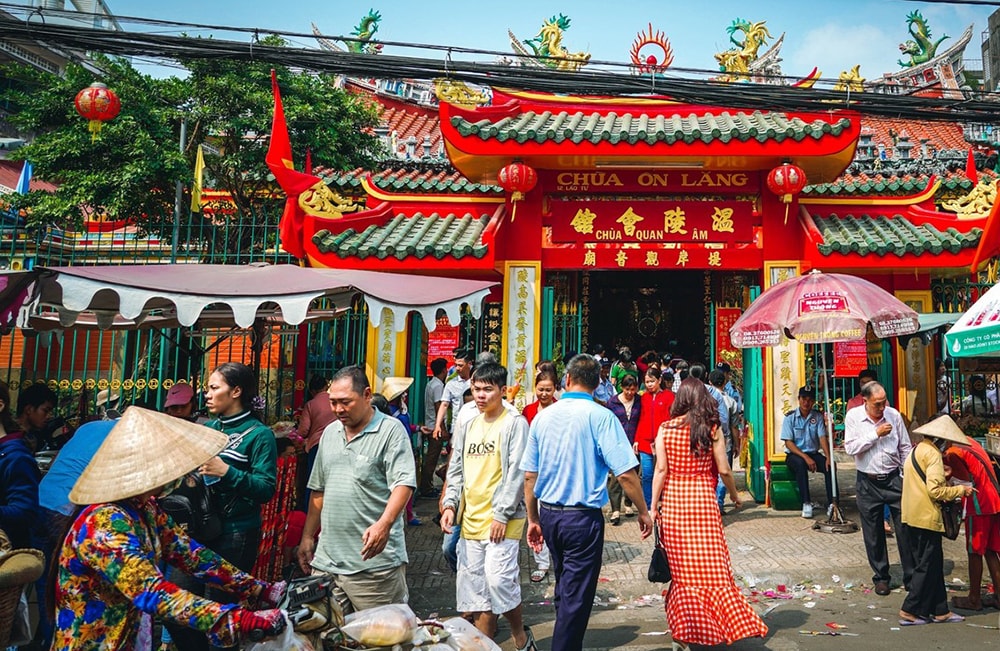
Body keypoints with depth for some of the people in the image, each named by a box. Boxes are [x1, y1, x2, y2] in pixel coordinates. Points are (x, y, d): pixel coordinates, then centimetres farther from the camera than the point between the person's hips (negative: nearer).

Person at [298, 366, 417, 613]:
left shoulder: (391, 430, -7)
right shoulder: (330, 433, 14)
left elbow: (404, 483, -16)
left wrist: (384, 524, -30)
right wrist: (307, 537, 16)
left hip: (374, 559, -6)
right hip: (326, 560, 6)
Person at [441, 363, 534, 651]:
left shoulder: (514, 424, -4)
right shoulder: (467, 428, 14)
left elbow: (516, 473, -10)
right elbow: (456, 471, 15)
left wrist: (502, 515, -15)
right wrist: (450, 504, 0)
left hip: (502, 520, -6)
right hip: (471, 519, 6)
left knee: (498, 579, -13)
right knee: (473, 584, 8)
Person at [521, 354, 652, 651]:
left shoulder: (543, 416, 2)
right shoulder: (601, 417, -12)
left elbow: (529, 475, 5)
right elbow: (625, 473, -16)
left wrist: (533, 520, 15)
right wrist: (643, 513, -2)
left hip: (548, 515, 6)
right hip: (583, 517, -5)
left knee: (564, 590, 23)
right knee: (576, 597, 6)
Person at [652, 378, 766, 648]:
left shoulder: (665, 429, -2)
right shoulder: (713, 428, -2)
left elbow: (661, 470, -4)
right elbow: (724, 470, 0)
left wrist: (653, 507, 0)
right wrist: (735, 496, 17)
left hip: (672, 500, 1)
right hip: (703, 499, 0)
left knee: (681, 567, 8)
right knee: (712, 565, 7)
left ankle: (685, 628, 16)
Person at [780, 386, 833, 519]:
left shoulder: (817, 417, 2)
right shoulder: (790, 417, -6)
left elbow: (823, 438, -7)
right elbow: (788, 443, -11)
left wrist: (828, 457, -24)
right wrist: (806, 458, -22)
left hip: (813, 453, 3)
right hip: (794, 455, -3)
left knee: (830, 465, -25)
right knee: (801, 464, -35)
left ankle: (832, 503, -21)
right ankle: (806, 503, -30)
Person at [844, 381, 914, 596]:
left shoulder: (893, 415, -1)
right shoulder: (853, 417, -6)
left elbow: (905, 448, 7)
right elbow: (850, 448, -14)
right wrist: (876, 434, -17)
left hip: (894, 479, 1)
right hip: (868, 483, -1)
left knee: (905, 528, 2)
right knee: (873, 534, 9)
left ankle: (911, 576, 16)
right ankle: (881, 577, 23)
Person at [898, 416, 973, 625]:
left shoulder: (916, 450, 17)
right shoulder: (932, 453, -13)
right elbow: (935, 490, -19)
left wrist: (944, 479, 17)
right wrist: (960, 490, -6)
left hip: (911, 518, 9)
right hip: (926, 519, -9)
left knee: (933, 566, 15)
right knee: (927, 567, 0)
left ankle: (940, 611, 21)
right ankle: (910, 611, 4)